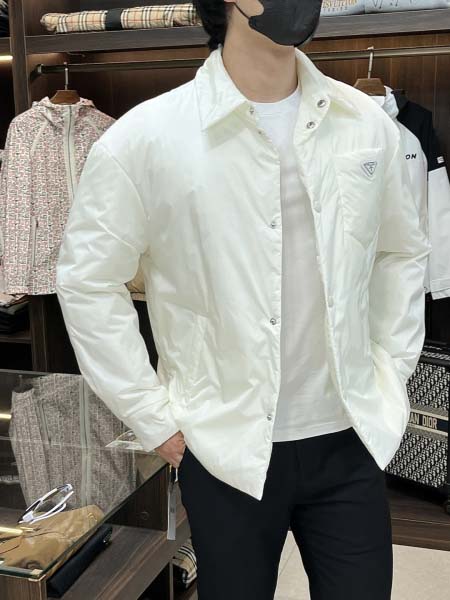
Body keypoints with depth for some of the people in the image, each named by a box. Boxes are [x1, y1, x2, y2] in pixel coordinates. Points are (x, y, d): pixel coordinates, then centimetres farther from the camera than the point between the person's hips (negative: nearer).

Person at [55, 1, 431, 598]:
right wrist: (154, 418, -6)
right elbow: (88, 281, -5)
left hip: (351, 439, 3)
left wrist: (392, 377, 8)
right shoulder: (146, 137, -11)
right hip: (227, 450, -2)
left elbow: (403, 251, 13)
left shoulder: (366, 124, 0)